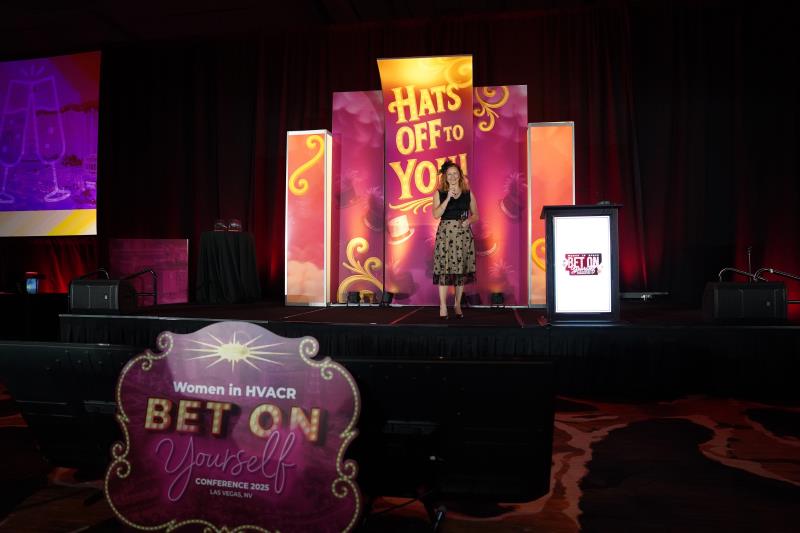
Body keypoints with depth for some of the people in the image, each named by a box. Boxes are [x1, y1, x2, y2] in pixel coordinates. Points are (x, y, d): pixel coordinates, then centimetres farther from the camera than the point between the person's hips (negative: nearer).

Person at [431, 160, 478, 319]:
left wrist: (469, 220, -9)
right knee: (444, 268, -6)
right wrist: (448, 198, -14)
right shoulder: (439, 193, 4)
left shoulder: (468, 194, 8)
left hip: (463, 234, 2)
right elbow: (436, 214, -9)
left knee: (461, 268, 4)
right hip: (445, 233, -2)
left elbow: (475, 215, 12)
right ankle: (443, 306, -2)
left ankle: (458, 305, 15)